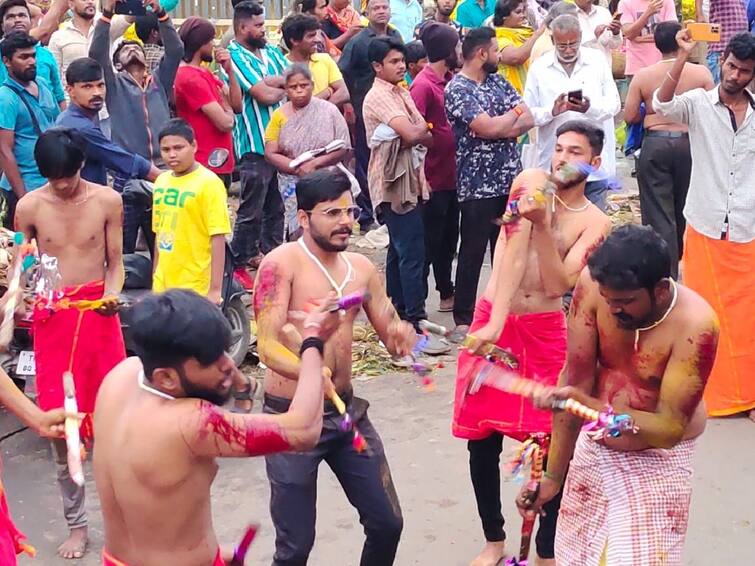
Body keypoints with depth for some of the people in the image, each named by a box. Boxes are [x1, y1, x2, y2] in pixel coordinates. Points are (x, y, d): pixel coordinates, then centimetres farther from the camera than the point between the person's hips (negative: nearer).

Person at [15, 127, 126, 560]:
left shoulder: (107, 201, -2)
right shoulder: (29, 207, -1)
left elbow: (115, 263, 4)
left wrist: (112, 294, -15)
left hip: (98, 312, 0)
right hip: (52, 315, 0)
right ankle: (77, 523, 15)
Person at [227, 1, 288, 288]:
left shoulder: (272, 51, 15)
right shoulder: (234, 56, -9)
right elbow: (265, 95, -16)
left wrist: (271, 83, -10)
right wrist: (283, 86, 2)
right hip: (255, 145, -7)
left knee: (276, 207, 14)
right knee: (251, 211, -3)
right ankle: (238, 266, 7)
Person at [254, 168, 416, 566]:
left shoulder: (362, 268, 5)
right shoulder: (281, 263, -13)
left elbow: (391, 339, 10)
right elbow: (267, 346, -22)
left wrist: (403, 338, -14)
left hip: (347, 410, 6)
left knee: (387, 524, 11)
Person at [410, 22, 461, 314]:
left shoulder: (449, 79, 7)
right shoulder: (423, 85, -18)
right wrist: (420, 178, -22)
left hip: (451, 175, 8)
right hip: (433, 179, -8)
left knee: (448, 238, 19)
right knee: (428, 244, 1)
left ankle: (447, 294, 34)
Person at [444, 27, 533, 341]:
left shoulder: (499, 81, 11)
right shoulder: (457, 89, -12)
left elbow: (528, 120, 4)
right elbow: (487, 128, -22)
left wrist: (500, 128, -15)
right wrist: (514, 112, -4)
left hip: (510, 179, 7)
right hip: (478, 184, -7)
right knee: (473, 252, 1)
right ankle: (463, 318, 11)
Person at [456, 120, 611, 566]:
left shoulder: (596, 223, -1)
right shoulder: (531, 183, -2)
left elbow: (560, 283, -14)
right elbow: (512, 254, -14)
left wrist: (542, 226, -26)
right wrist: (494, 323, -23)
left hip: (546, 332, 0)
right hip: (494, 321, 0)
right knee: (482, 438, 6)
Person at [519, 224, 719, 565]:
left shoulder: (694, 325, -29)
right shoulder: (594, 284, -21)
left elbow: (669, 429, -27)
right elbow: (574, 383, -17)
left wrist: (584, 404, -37)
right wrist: (553, 475, -15)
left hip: (655, 463, -4)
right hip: (591, 448, 4)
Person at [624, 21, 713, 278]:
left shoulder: (643, 76, -8)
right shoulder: (701, 73, -7)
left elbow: (630, 116, -4)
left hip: (655, 144, -1)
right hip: (689, 143, 2)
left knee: (658, 213, 3)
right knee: (684, 207, 22)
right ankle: (678, 256, 42)